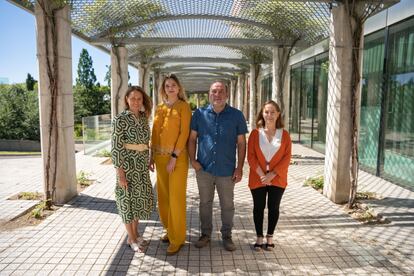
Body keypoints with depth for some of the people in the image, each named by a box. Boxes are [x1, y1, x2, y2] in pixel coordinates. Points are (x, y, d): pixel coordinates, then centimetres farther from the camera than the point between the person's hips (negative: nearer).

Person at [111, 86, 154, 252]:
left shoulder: (143, 118, 7)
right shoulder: (120, 119, -13)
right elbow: (116, 147, -15)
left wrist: (149, 161, 12)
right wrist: (120, 174, -17)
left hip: (142, 166, 7)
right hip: (127, 165, -7)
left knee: (140, 198, 15)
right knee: (128, 199, 6)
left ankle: (136, 234, 33)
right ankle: (131, 239, 22)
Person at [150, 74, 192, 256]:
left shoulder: (184, 106, -5)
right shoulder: (160, 108, 11)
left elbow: (185, 132, -11)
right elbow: (155, 132, 13)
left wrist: (174, 157, -15)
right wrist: (152, 155, 8)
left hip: (177, 156, -6)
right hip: (160, 156, 6)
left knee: (176, 197, -1)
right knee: (163, 195, 13)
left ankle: (177, 238, 12)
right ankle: (170, 229, 32)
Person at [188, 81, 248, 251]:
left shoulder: (236, 116, -2)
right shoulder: (199, 114, 1)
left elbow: (241, 143, -1)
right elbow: (192, 138, 5)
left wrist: (239, 168, -4)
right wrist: (193, 160, -5)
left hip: (227, 170, -1)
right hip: (204, 168, 1)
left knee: (227, 205, 11)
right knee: (205, 203, 14)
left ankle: (227, 236, 29)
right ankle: (205, 234, 32)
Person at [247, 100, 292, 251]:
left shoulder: (284, 134, 1)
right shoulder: (255, 133, -1)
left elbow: (287, 157, -4)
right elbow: (251, 156, -4)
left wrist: (272, 174, -13)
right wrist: (261, 174, -13)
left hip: (277, 178, 0)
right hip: (258, 178, 0)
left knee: (273, 208, 9)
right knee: (258, 207, 8)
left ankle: (270, 237, 25)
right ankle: (259, 237, 23)